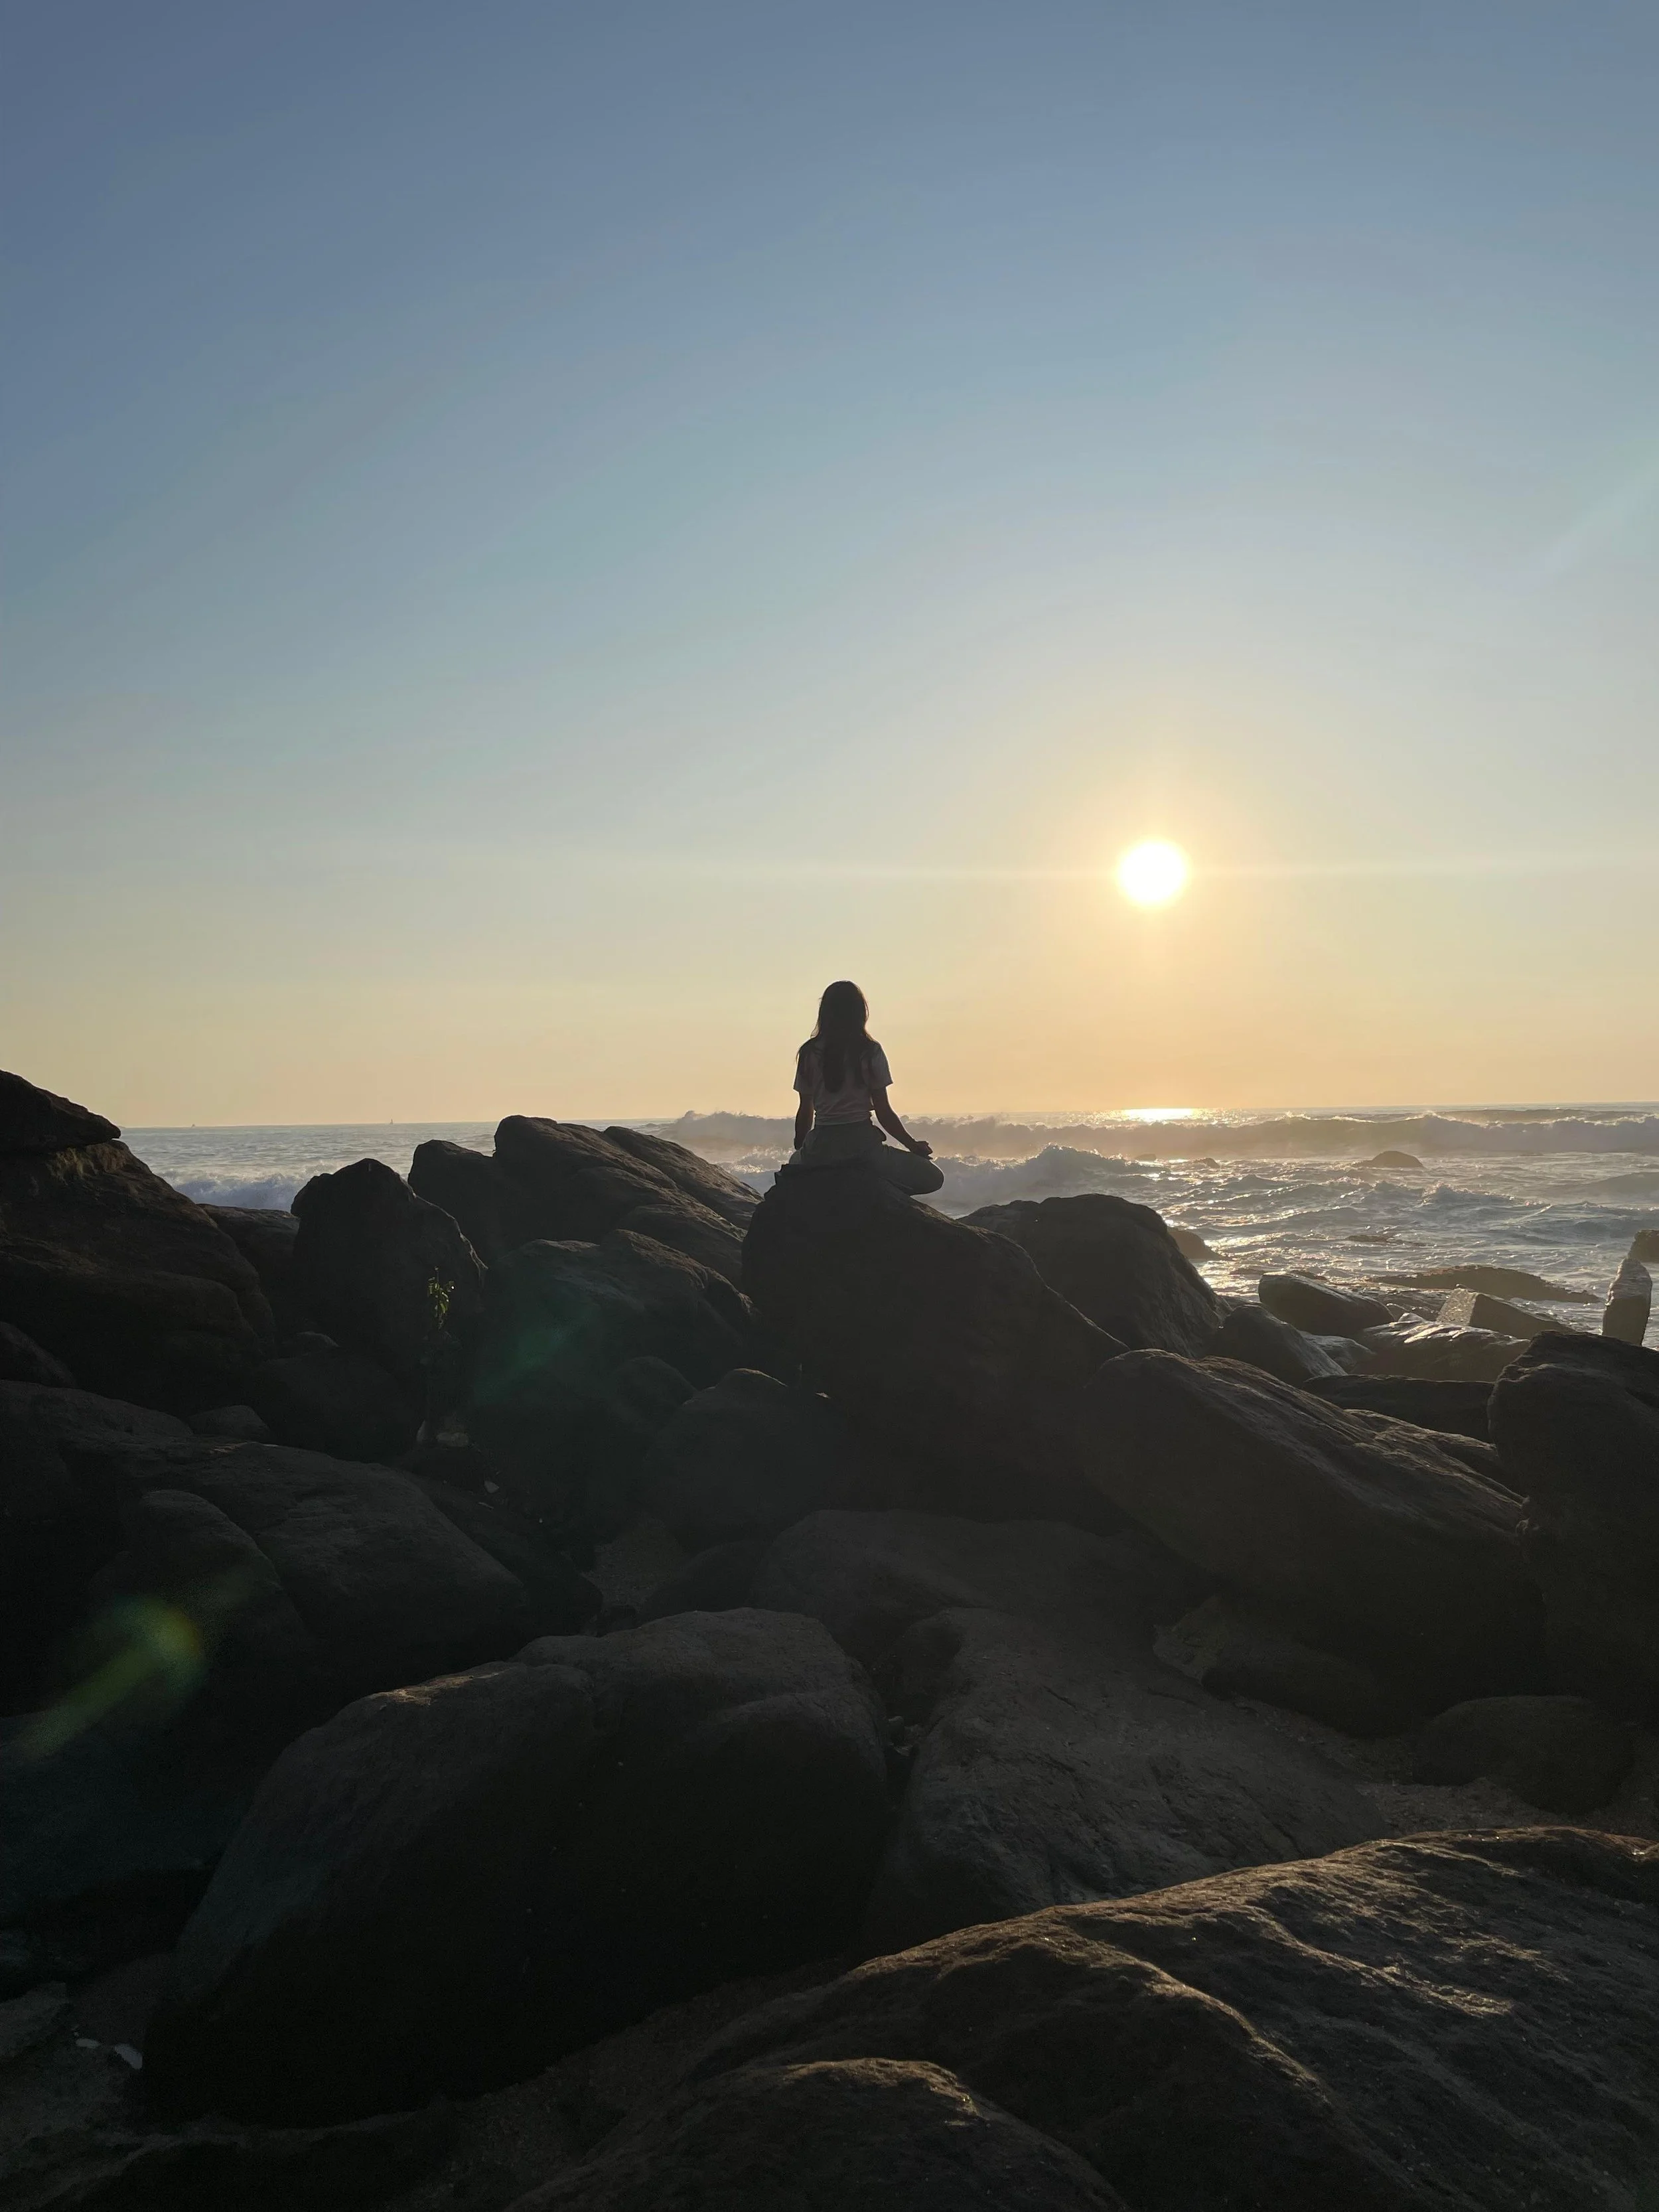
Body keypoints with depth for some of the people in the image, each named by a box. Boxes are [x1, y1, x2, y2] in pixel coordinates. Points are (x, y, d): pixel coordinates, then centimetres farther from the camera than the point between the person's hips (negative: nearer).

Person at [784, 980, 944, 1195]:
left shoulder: (809, 1053, 5)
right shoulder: (870, 1052, -2)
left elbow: (805, 1112, 8)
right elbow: (884, 1113, -1)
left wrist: (799, 1149, 24)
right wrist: (913, 1144, 14)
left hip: (820, 1147, 3)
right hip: (861, 1144, -3)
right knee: (932, 1178, 9)